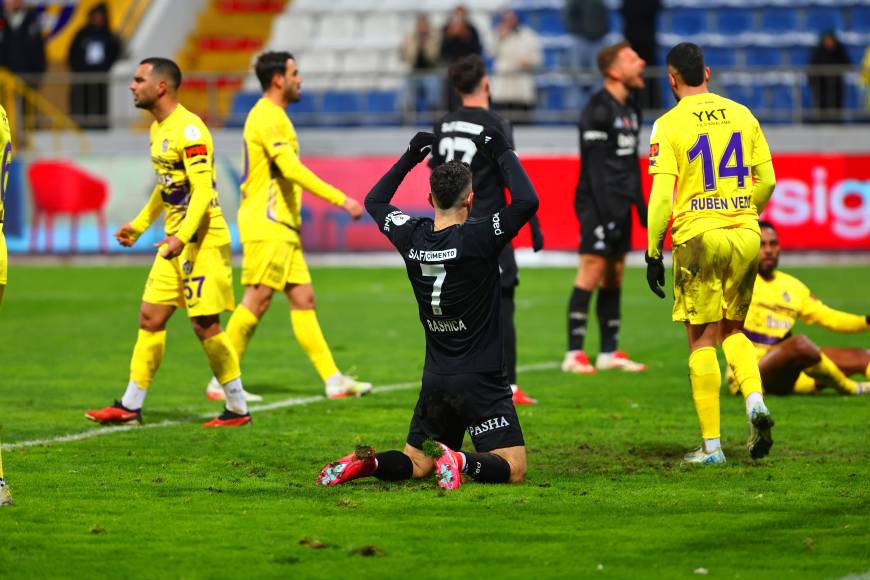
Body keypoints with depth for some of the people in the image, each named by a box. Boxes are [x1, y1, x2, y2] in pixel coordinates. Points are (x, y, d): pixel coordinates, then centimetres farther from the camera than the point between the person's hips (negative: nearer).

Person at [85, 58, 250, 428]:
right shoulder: (158, 129, 14)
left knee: (205, 325, -7)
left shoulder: (189, 130, -16)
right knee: (150, 317, 8)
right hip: (176, 241, 10)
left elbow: (203, 191, -23)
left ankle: (238, 409, 3)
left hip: (203, 241, -10)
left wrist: (182, 236, -32)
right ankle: (130, 406, 12)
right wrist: (139, 225, 28)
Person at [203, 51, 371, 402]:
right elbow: (293, 169, -24)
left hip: (282, 225, 10)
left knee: (303, 300, 6)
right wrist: (341, 200, -25)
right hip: (266, 225, -10)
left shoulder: (274, 116, 19)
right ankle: (221, 382, -5)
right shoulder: (266, 117, -14)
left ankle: (333, 380, 4)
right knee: (257, 301, -9)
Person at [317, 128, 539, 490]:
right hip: (480, 382, -6)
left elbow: (374, 201, 19)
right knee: (513, 468, -3)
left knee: (416, 464, 18)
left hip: (434, 379, 6)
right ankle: (458, 461, -31)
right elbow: (527, 201, -19)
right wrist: (502, 153, -7)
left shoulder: (412, 237, 0)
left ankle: (366, 462, -11)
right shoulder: (476, 239, -16)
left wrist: (411, 157, 24)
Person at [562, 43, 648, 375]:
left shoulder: (630, 110, 16)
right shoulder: (599, 110, -12)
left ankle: (609, 352, 13)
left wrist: (640, 204, 21)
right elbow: (595, 167, -17)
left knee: (615, 275, 9)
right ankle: (574, 354, -12)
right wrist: (604, 212, -22)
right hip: (599, 202, -9)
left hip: (620, 204, 9)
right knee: (593, 270, -12)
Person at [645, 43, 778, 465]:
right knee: (734, 330, 19)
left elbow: (662, 195, -10)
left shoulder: (669, 125, -5)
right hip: (745, 235, 4)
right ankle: (754, 400, -7)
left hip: (698, 239, -4)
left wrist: (653, 252, -3)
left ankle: (712, 445, 2)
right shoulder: (742, 115, 7)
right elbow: (767, 181, 9)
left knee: (702, 341, 3)